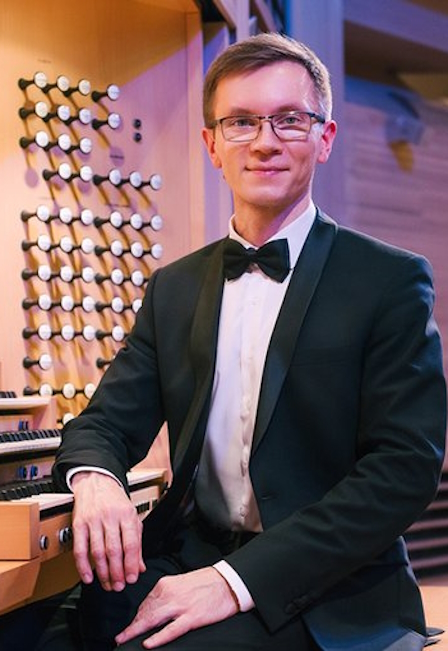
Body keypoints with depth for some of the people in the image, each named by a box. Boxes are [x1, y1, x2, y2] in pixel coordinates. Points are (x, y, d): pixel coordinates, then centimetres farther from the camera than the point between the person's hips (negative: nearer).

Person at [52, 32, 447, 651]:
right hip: (191, 560, 4)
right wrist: (94, 477, -16)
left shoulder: (393, 281, -4)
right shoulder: (174, 288, 13)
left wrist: (240, 578, -22)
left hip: (327, 597, -4)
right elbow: (110, 419, 11)